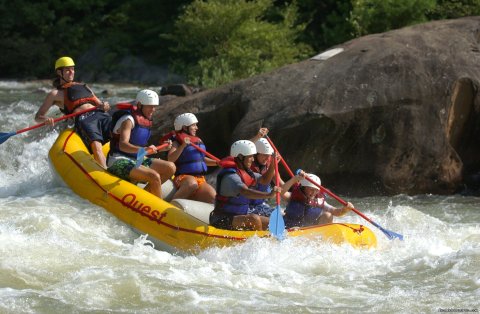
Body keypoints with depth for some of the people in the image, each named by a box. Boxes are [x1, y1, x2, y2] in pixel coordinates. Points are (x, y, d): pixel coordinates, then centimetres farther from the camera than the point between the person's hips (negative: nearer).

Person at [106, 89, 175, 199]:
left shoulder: (145, 121, 15)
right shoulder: (129, 120, -14)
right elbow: (123, 145, -29)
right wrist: (144, 149, -45)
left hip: (136, 160, 10)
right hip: (119, 162, -10)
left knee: (170, 168, 0)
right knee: (154, 176, -29)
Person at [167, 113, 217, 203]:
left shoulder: (198, 141, 19)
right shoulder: (177, 142, -3)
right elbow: (170, 159, -20)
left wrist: (217, 163, 19)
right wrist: (183, 146, -28)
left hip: (200, 179, 6)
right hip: (183, 178, -6)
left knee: (213, 197, -20)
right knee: (192, 184, -42)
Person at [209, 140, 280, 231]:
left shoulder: (245, 172, 11)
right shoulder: (231, 176, -22)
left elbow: (264, 180, 19)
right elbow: (245, 192, -40)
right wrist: (268, 195, -53)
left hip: (238, 216, 10)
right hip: (222, 220, -10)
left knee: (268, 223, 4)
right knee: (254, 219, -31)